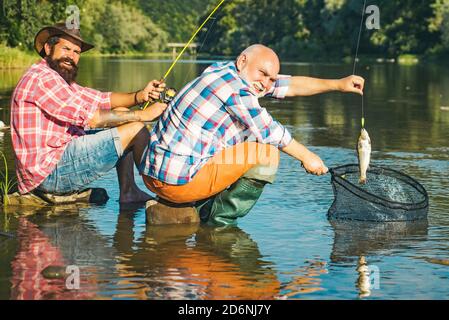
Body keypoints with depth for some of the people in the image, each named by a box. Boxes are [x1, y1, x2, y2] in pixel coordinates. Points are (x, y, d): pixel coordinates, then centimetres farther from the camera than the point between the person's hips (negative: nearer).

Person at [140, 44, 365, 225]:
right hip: (179, 180, -10)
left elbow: (289, 85, 20)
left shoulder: (223, 71, 15)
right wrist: (306, 157, 9)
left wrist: (338, 85, 21)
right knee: (267, 153, -9)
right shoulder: (235, 88, -14)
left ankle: (203, 211, 17)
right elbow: (269, 133, -5)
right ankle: (222, 222, -2)